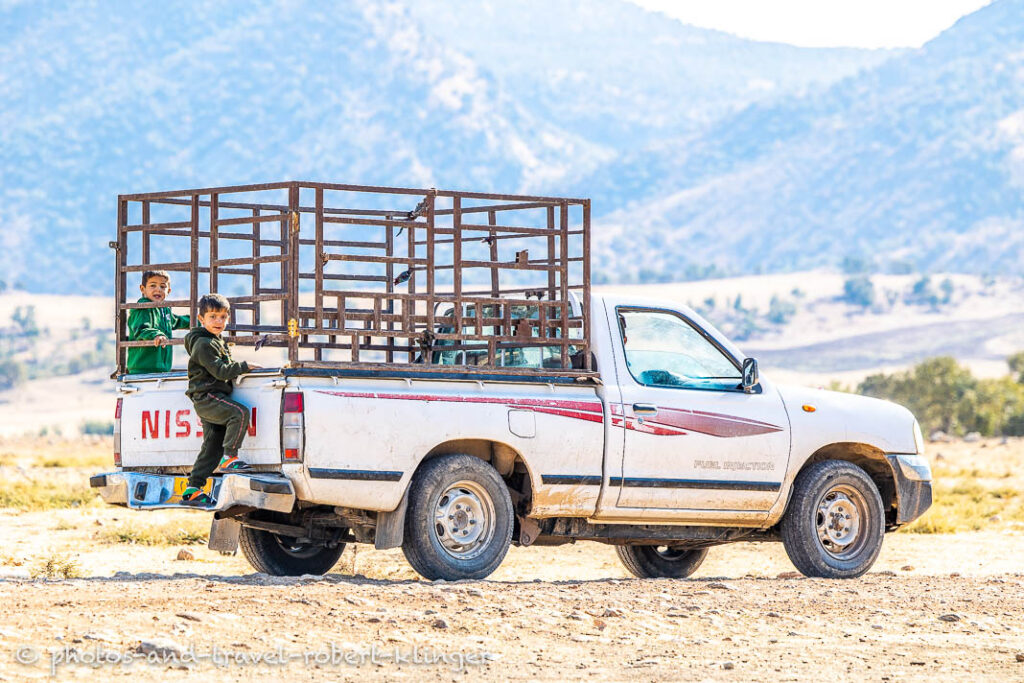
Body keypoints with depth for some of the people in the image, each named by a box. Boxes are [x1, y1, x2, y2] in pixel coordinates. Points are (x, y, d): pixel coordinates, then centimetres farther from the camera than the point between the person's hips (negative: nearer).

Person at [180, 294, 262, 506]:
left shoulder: (218, 342, 22)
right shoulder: (204, 344, -11)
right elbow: (220, 371, -19)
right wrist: (244, 366, -14)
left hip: (211, 401, 10)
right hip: (206, 398, -10)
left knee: (212, 444, 7)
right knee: (240, 412, -27)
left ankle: (192, 489, 8)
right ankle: (229, 458, -23)